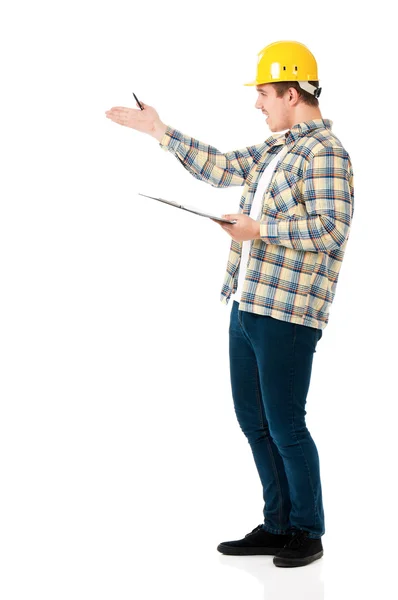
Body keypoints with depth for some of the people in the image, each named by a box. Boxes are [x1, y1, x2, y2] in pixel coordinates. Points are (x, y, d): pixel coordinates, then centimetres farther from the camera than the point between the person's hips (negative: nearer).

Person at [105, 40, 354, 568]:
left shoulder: (324, 151, -13)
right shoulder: (276, 147, 15)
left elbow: (331, 229, -23)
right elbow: (222, 168, 22)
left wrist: (261, 229, -18)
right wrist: (159, 131, 23)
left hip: (287, 315, -9)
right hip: (248, 307, 9)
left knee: (285, 427, -1)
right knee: (253, 422, 14)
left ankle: (308, 533, 15)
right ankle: (277, 526, 27)